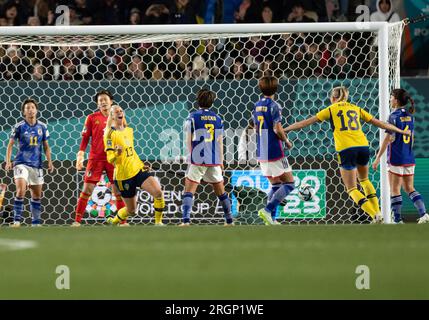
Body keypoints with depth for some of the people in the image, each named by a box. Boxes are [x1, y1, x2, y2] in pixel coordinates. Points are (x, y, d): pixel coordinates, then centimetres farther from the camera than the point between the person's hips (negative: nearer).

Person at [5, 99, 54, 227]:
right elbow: (10, 144, 2)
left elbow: (46, 146, 13)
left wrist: (49, 162, 5)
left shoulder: (42, 127, 6)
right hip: (21, 163, -4)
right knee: (21, 190, -19)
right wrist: (8, 161, -7)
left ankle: (36, 223, 18)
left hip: (37, 165, 4)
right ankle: (17, 220, -14)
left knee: (37, 195, 8)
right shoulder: (19, 126, -3)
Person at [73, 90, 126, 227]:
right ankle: (77, 221, -2)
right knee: (87, 189, -6)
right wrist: (80, 155, -5)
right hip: (95, 158, -2)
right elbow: (85, 138, 3)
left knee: (119, 190, 2)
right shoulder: (92, 118, 3)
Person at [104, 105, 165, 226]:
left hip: (138, 169, 5)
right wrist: (117, 153, -36)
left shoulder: (129, 130, 10)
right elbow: (109, 159, -15)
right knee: (131, 210, 3)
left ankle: (158, 222, -6)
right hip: (123, 175, -5)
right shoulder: (110, 133, -9)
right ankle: (113, 221, 33)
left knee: (158, 192, -19)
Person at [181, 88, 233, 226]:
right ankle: (229, 221, 20)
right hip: (214, 160, 4)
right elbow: (220, 142, 12)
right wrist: (221, 161, 20)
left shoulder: (193, 117, -2)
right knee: (220, 191, 15)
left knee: (189, 190, -3)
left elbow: (189, 140, -1)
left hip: (197, 159, -3)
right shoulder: (218, 119, 8)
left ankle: (186, 220, -18)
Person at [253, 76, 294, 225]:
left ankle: (271, 218, 6)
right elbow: (277, 129, -20)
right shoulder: (274, 106, -13)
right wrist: (286, 141, -3)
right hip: (275, 152, -8)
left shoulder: (257, 106, 9)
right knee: (289, 183, -1)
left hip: (262, 153, 8)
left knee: (275, 185, 16)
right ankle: (267, 210, -15)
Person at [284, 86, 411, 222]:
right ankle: (378, 213, 19)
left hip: (346, 149, -4)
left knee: (352, 188, 3)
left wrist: (283, 130, 17)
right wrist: (401, 131, 35)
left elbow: (306, 122, 11)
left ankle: (375, 216, -12)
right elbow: (379, 123, 25)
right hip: (363, 146, 4)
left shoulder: (330, 109, 12)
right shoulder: (356, 109, 21)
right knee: (364, 179, 28)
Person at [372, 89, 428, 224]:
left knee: (395, 190, 1)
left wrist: (378, 158, -12)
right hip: (409, 159, 7)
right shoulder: (410, 116, 9)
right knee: (409, 188, 13)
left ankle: (397, 220, 0)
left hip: (396, 159, -7)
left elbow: (388, 139, -15)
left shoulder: (394, 116, -11)